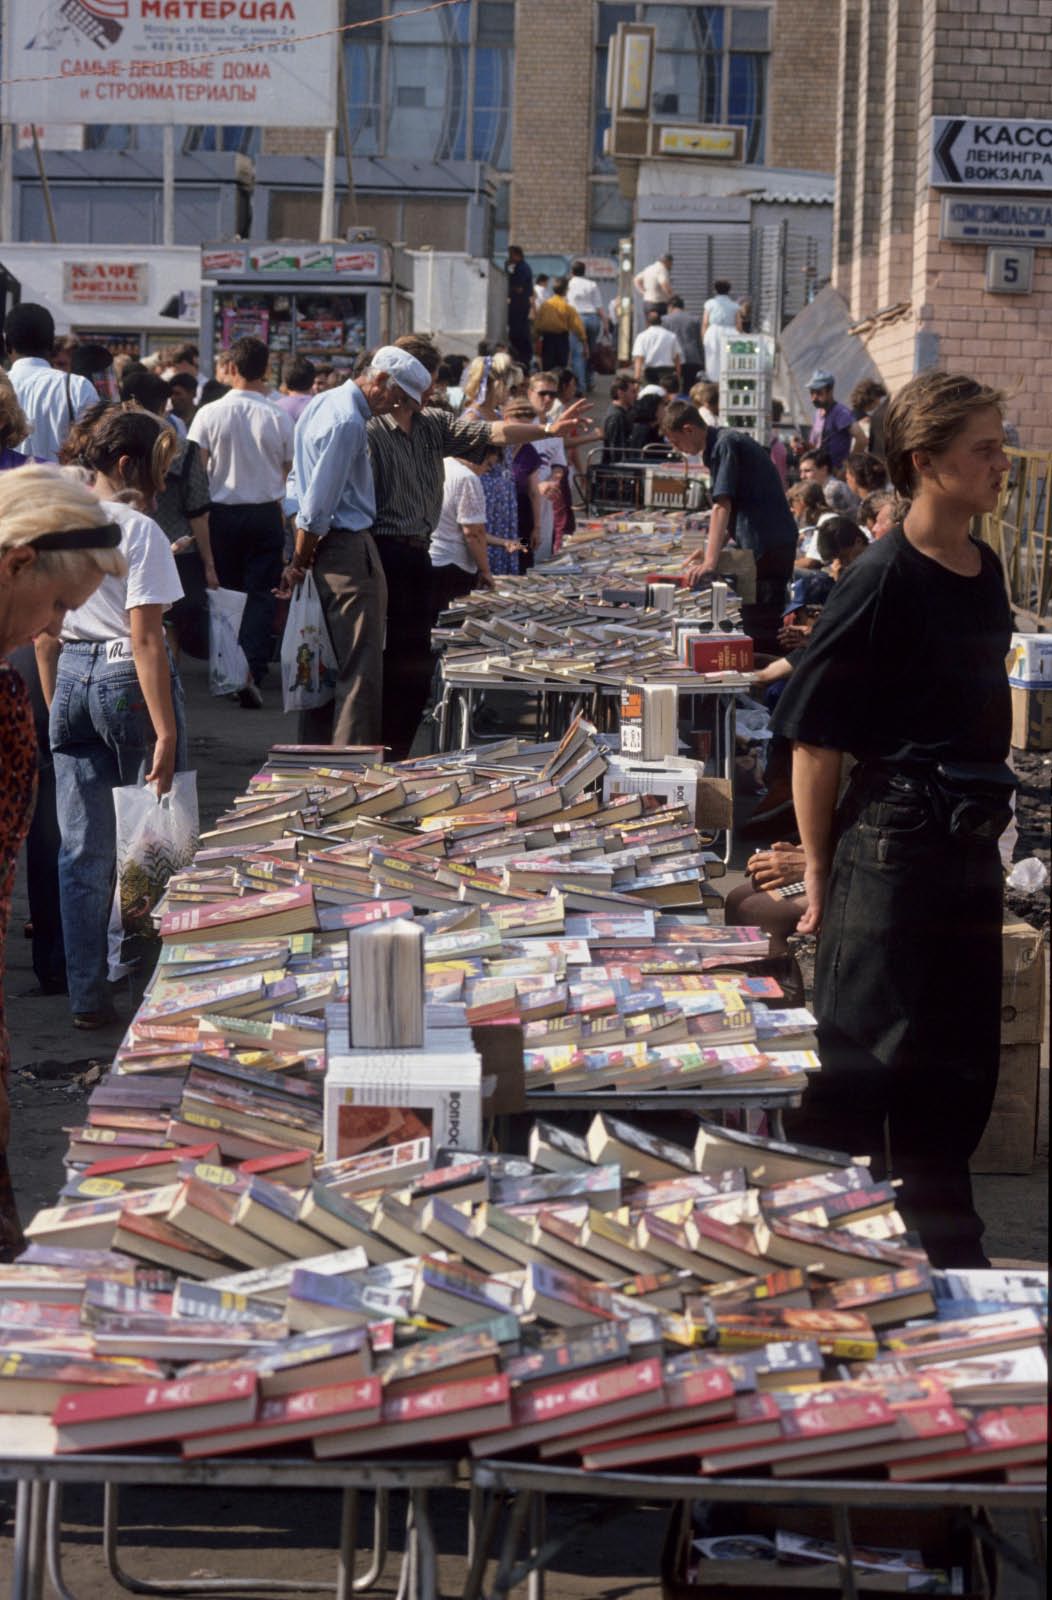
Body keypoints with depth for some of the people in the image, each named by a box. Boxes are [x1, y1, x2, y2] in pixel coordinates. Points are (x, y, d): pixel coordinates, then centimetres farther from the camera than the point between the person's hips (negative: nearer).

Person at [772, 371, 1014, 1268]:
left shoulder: (984, 572, 7)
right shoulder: (884, 581, -15)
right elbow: (815, 738, -14)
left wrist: (991, 829, 17)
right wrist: (820, 870, -12)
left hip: (972, 850, 8)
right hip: (890, 848, -7)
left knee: (958, 1061, 17)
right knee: (865, 1059, 2)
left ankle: (945, 1244, 32)